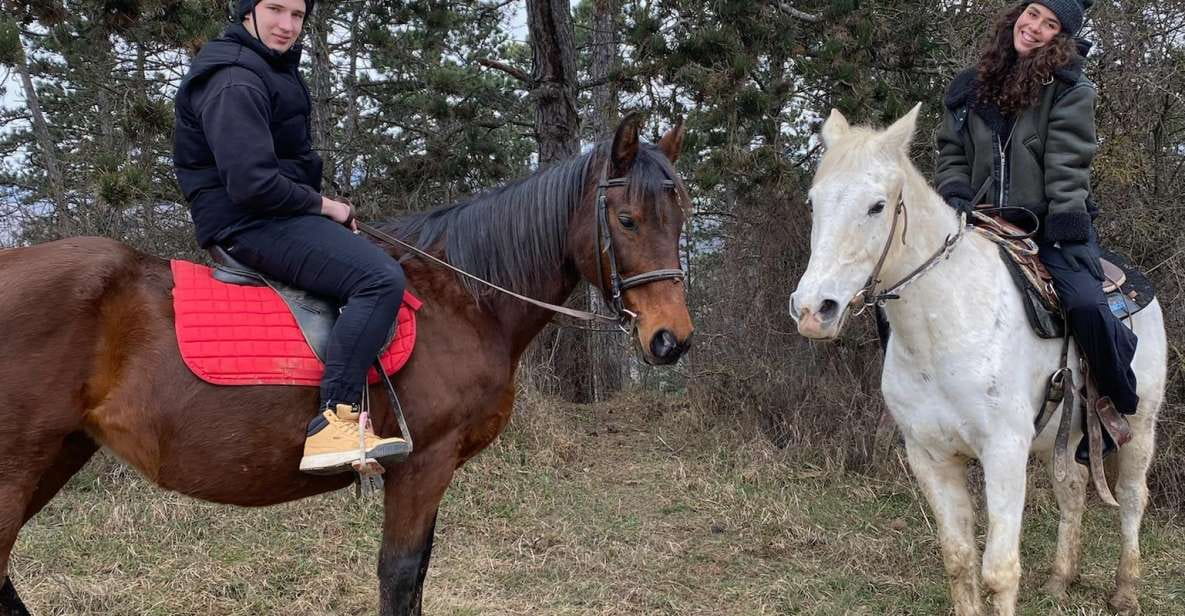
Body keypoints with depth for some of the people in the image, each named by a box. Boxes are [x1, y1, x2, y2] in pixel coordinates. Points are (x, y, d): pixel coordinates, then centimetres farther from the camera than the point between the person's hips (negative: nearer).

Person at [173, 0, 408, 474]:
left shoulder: (272, 70, 17)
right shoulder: (235, 83, -17)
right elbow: (252, 183, -25)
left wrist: (323, 205, 8)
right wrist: (324, 205, -12)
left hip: (275, 216, 11)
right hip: (249, 223, -11)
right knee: (381, 278, -26)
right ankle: (333, 425, -32)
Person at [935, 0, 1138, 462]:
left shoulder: (1069, 90, -1)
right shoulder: (970, 88, 12)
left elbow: (1068, 166, -9)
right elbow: (951, 153, 14)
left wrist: (1067, 229, -17)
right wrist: (954, 196, -5)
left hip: (1051, 227, -4)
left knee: (1085, 305, -27)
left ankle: (1127, 407, -3)